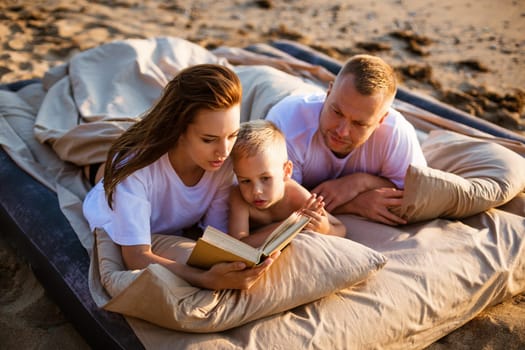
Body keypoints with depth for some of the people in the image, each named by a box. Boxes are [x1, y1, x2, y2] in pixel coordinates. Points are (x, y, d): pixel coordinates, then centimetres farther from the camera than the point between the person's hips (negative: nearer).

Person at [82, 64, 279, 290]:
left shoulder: (226, 162, -26)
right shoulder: (135, 166, -38)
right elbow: (137, 257, -39)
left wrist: (245, 261, -40)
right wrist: (207, 280, -53)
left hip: (175, 233, 4)